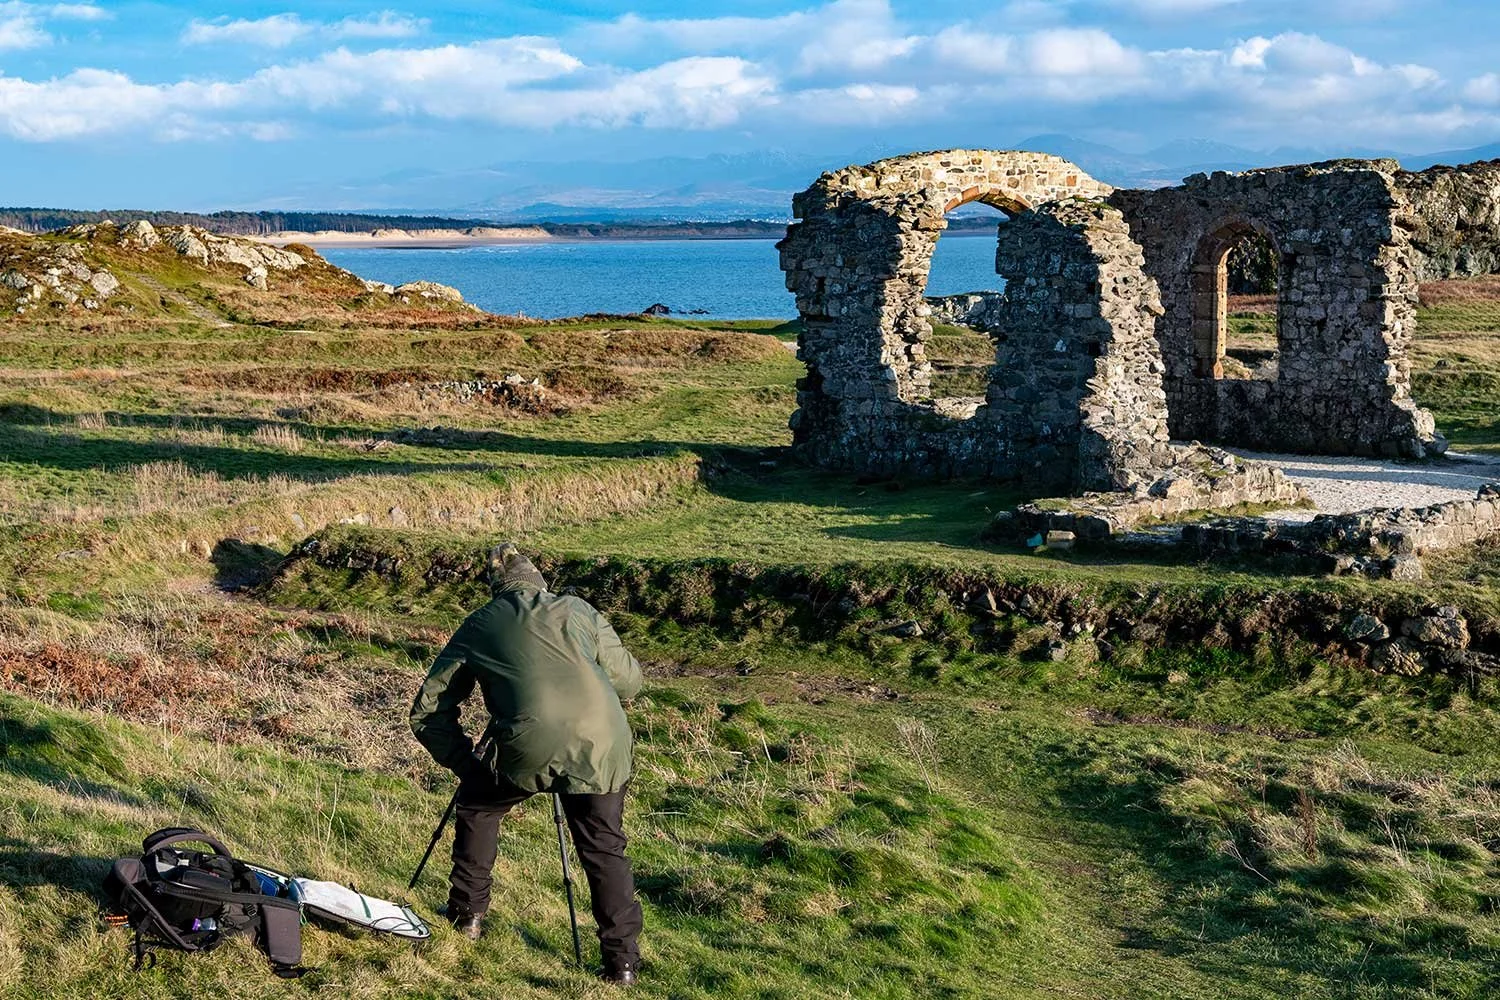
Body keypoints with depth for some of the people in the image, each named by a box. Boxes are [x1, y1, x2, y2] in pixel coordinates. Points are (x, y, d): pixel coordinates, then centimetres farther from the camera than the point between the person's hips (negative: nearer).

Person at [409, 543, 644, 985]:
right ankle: (622, 961, 14)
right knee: (605, 849, 18)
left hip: (530, 745, -1)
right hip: (603, 743, 1)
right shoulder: (579, 610, 23)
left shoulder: (478, 626, 21)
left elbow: (427, 711, 22)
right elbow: (628, 681, 27)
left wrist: (468, 765, 29)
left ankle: (467, 915, 32)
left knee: (478, 804, 28)